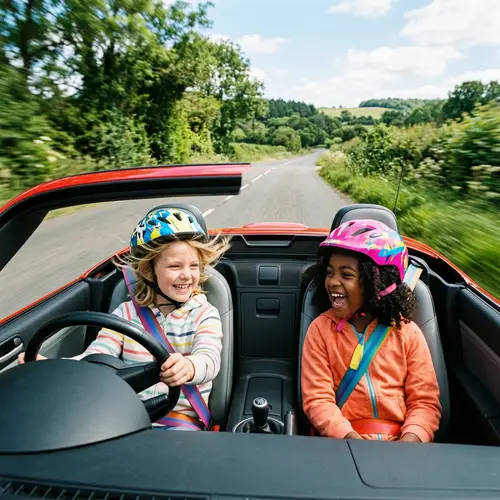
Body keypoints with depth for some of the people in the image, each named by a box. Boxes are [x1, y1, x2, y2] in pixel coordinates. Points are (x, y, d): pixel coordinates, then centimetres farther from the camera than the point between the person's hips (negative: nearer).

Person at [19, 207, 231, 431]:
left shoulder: (205, 314, 0)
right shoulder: (126, 312, 8)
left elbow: (209, 359, -18)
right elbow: (96, 357, -2)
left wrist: (189, 367, -44)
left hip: (180, 419, -2)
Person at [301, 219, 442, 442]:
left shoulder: (407, 332, 1)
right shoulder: (320, 328, -2)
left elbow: (425, 401, 0)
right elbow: (317, 399, -6)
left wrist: (410, 440, -18)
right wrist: (350, 438, -20)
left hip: (400, 440, 1)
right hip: (340, 440, -1)